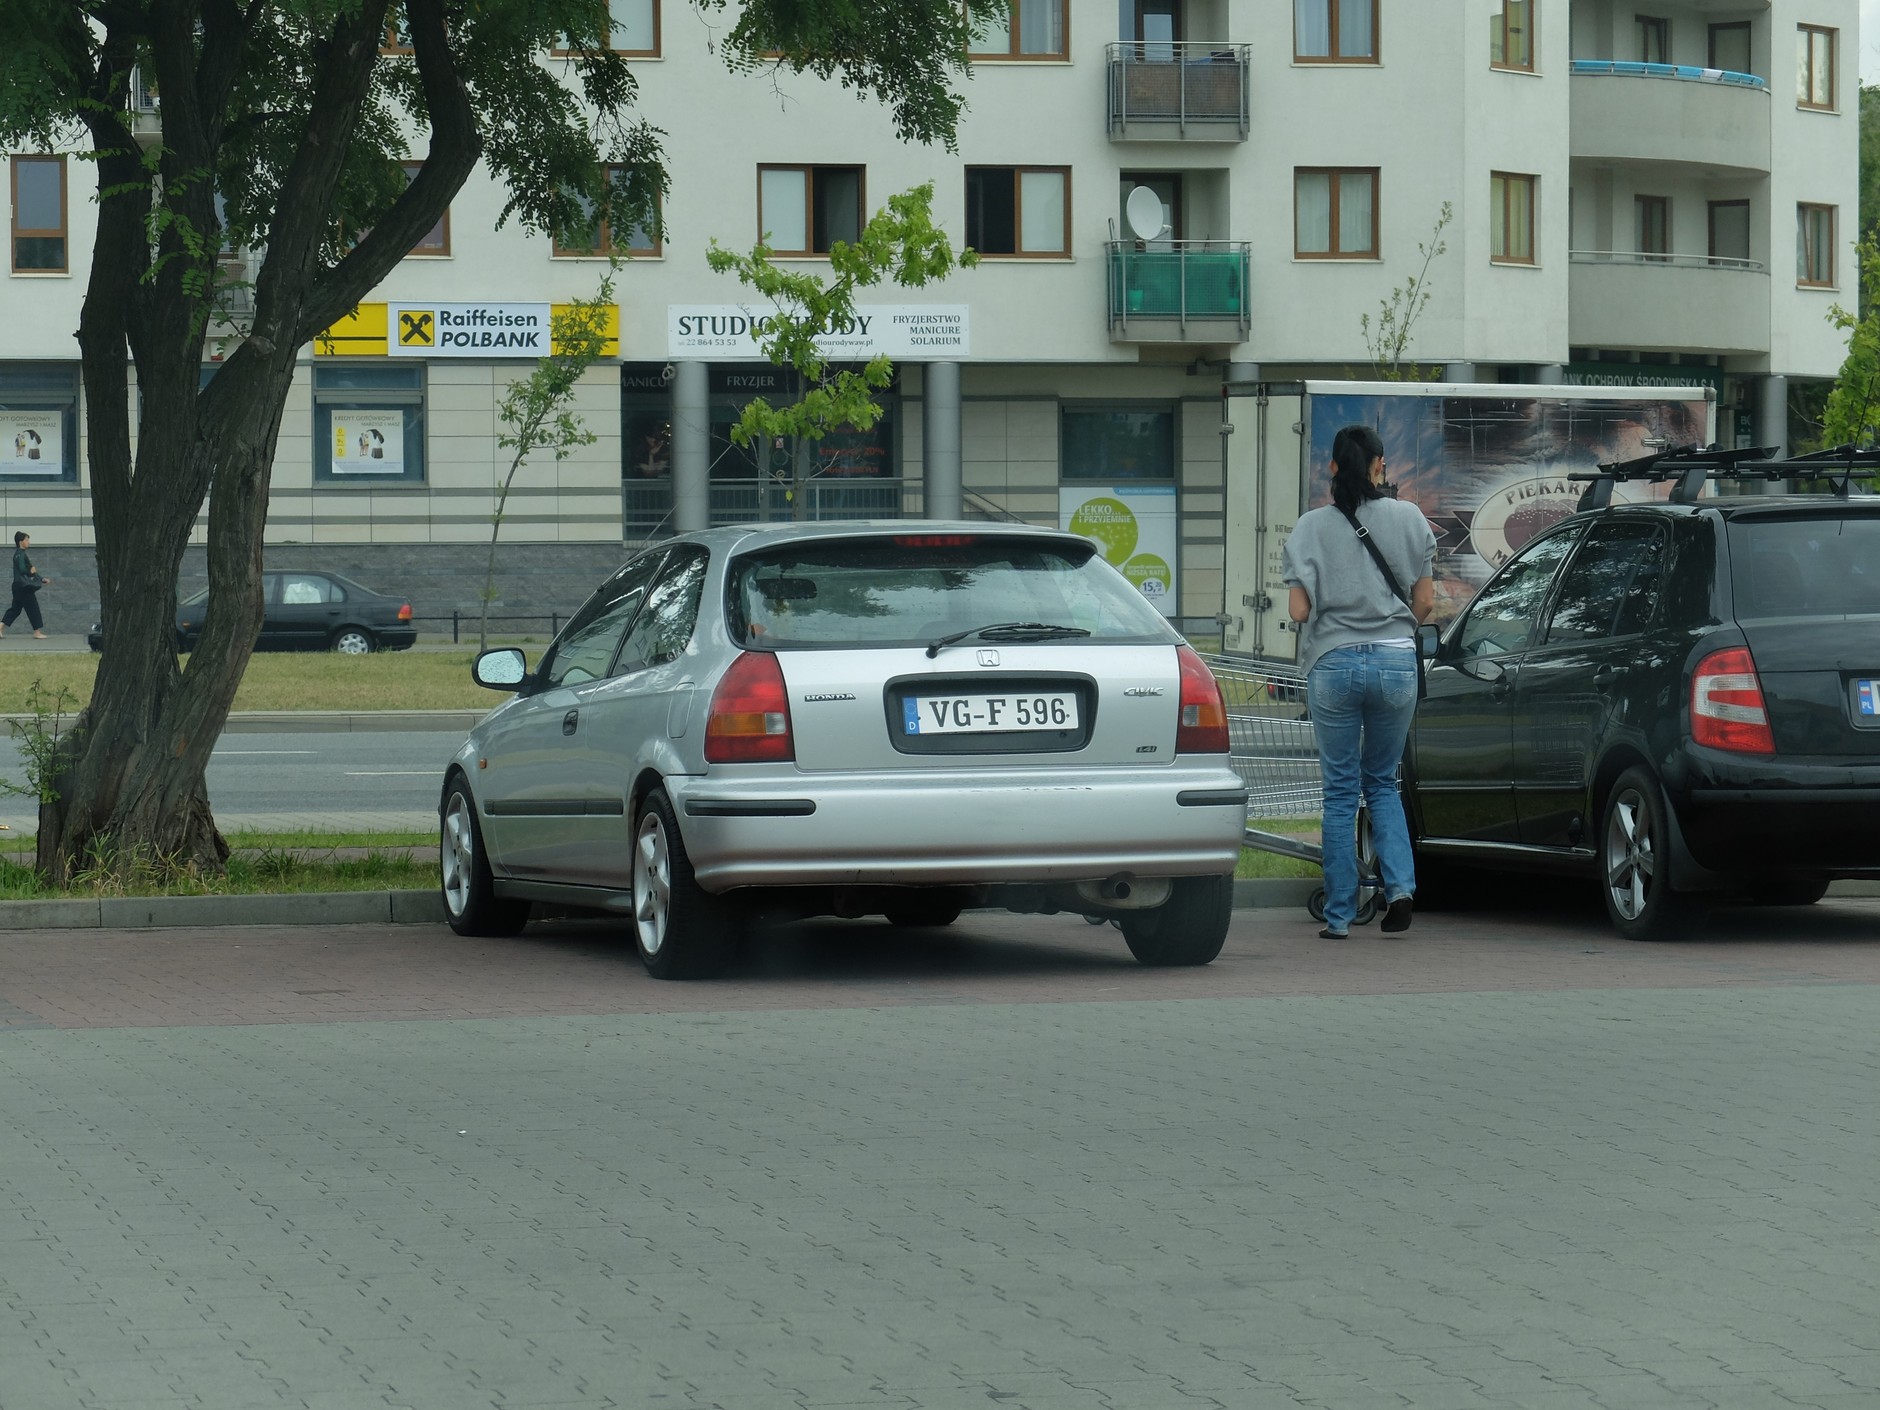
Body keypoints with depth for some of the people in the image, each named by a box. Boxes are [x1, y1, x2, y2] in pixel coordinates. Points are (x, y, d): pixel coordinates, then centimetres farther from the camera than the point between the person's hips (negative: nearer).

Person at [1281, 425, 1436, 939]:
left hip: (1334, 662, -1)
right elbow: (1425, 600, 2)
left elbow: (1299, 609, -5)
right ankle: (1399, 884, -2)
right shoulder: (1408, 518, 2)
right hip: (1396, 662, 1)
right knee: (1382, 782, 18)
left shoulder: (1313, 525, -2)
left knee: (1340, 791, 7)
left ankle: (1339, 914, 7)